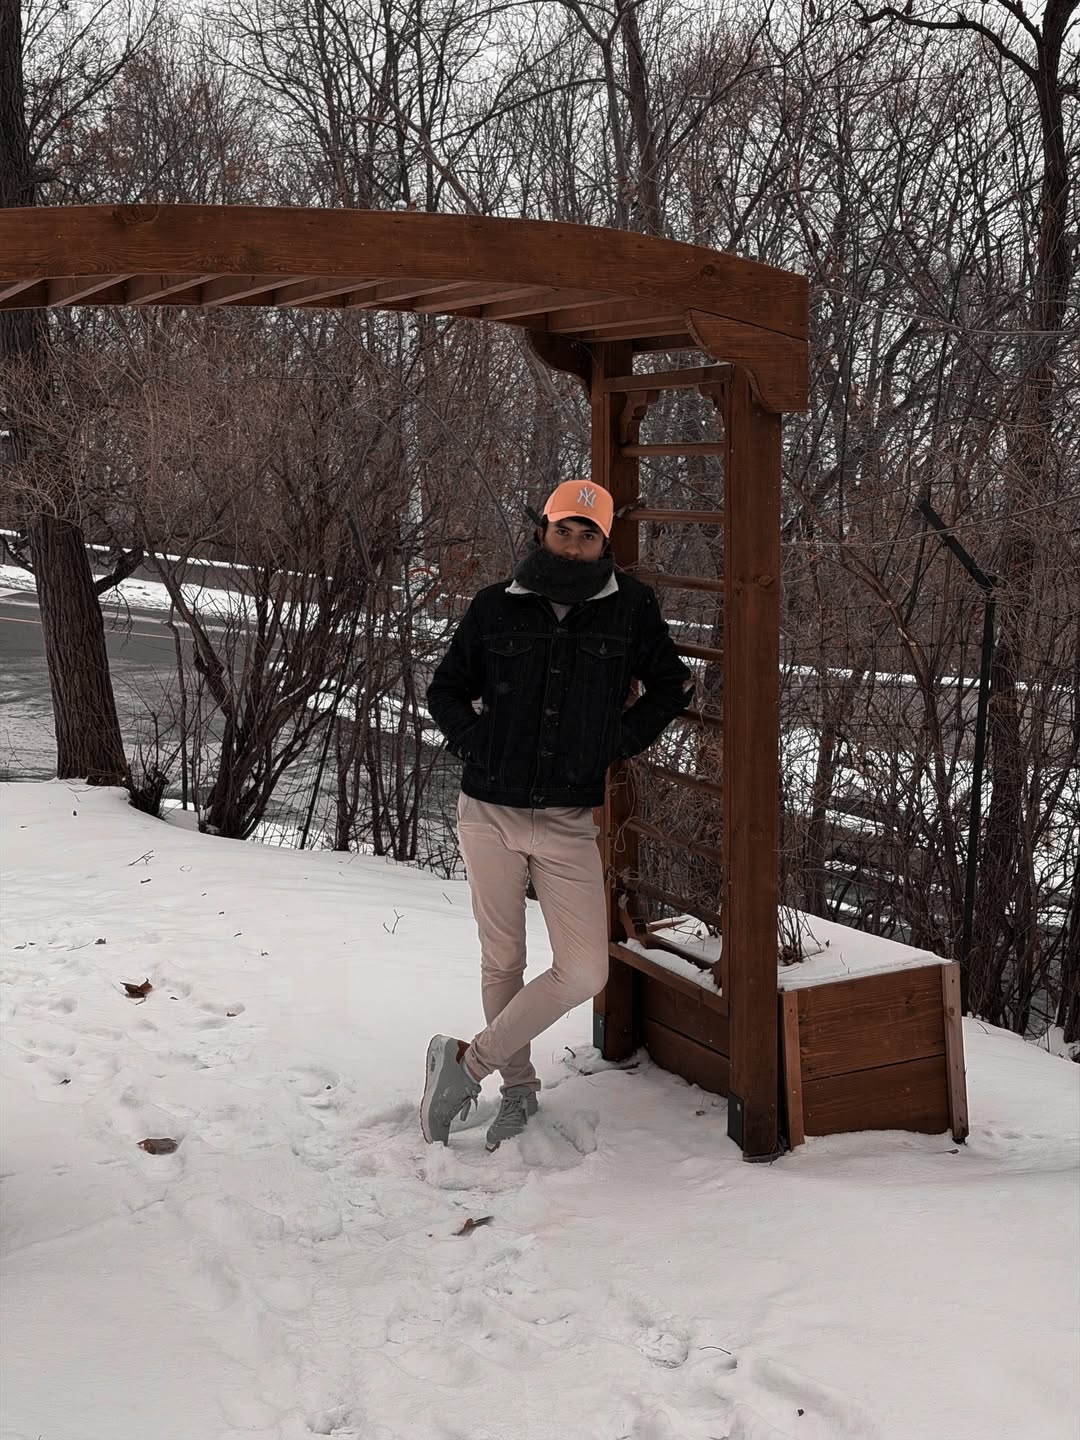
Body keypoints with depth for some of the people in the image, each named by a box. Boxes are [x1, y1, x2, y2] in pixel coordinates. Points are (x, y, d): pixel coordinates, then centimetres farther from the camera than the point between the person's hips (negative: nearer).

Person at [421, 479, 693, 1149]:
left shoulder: (631, 606, -2)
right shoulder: (497, 606, 0)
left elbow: (671, 687, 12)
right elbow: (446, 690, 12)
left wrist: (616, 743, 1)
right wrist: (477, 745, -3)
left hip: (570, 822, 0)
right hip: (490, 813, 0)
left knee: (585, 971, -9)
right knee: (502, 963, 9)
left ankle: (469, 1062, 5)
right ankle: (518, 1088, 28)